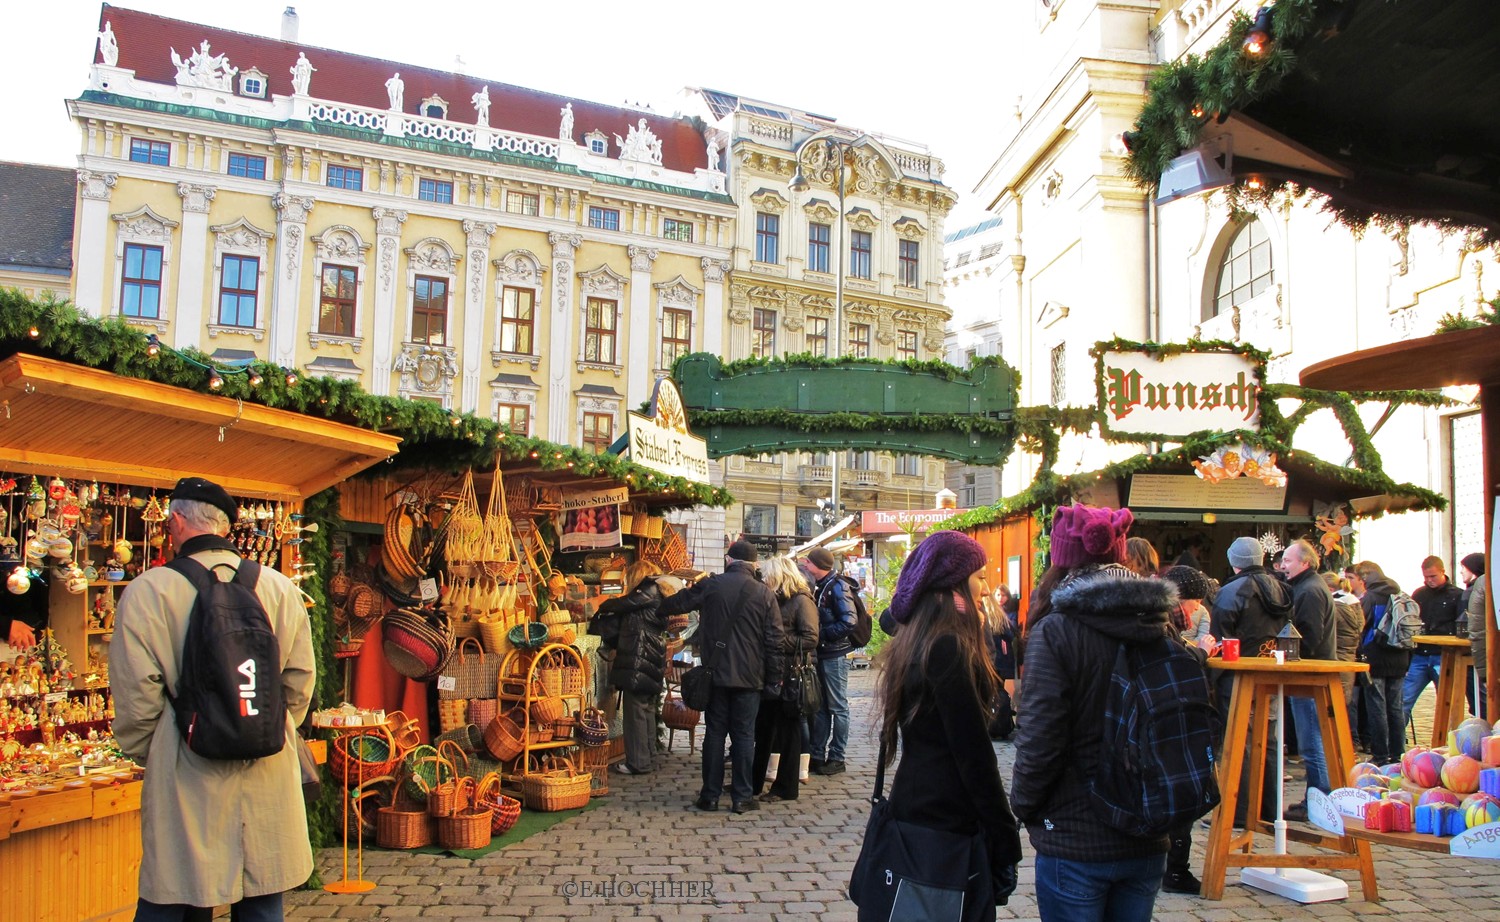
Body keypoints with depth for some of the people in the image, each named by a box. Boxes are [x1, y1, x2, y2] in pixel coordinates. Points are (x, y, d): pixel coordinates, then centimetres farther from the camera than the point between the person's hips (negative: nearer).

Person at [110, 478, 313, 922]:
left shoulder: (147, 591, -9)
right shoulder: (280, 588, 1)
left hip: (187, 784, -3)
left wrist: (147, 756, 10)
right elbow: (300, 684, 5)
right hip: (268, 782, 3)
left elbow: (136, 696, -7)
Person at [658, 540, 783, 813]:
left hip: (716, 673, 1)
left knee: (715, 733, 8)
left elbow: (676, 603, 11)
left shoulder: (710, 586, -2)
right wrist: (773, 680, 5)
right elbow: (775, 642, -2)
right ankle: (742, 797, 8)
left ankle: (710, 796, 12)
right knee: (744, 735, 5)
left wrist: (656, 610, 33)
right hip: (749, 677, -1)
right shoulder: (765, 594, -3)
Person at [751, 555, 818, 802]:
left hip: (791, 675, -8)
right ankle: (754, 780, 23)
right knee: (764, 728, 14)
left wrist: (779, 641, -18)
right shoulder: (776, 599, 14)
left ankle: (785, 787, 10)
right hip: (772, 673, 8)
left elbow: (810, 639, -17)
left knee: (788, 730, 2)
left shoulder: (802, 601, -10)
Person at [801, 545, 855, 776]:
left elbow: (848, 622, -20)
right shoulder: (819, 586, 12)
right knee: (818, 706, 12)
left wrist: (821, 634, -17)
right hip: (820, 654, 8)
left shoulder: (837, 586, -13)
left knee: (838, 707, 1)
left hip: (835, 655, -8)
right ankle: (816, 754, 19)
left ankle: (836, 757, 7)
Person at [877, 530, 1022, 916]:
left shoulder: (913, 642, 9)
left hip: (912, 805, 9)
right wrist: (1005, 840, -15)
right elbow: (972, 752, -20)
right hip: (950, 822, -9)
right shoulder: (949, 648, -19)